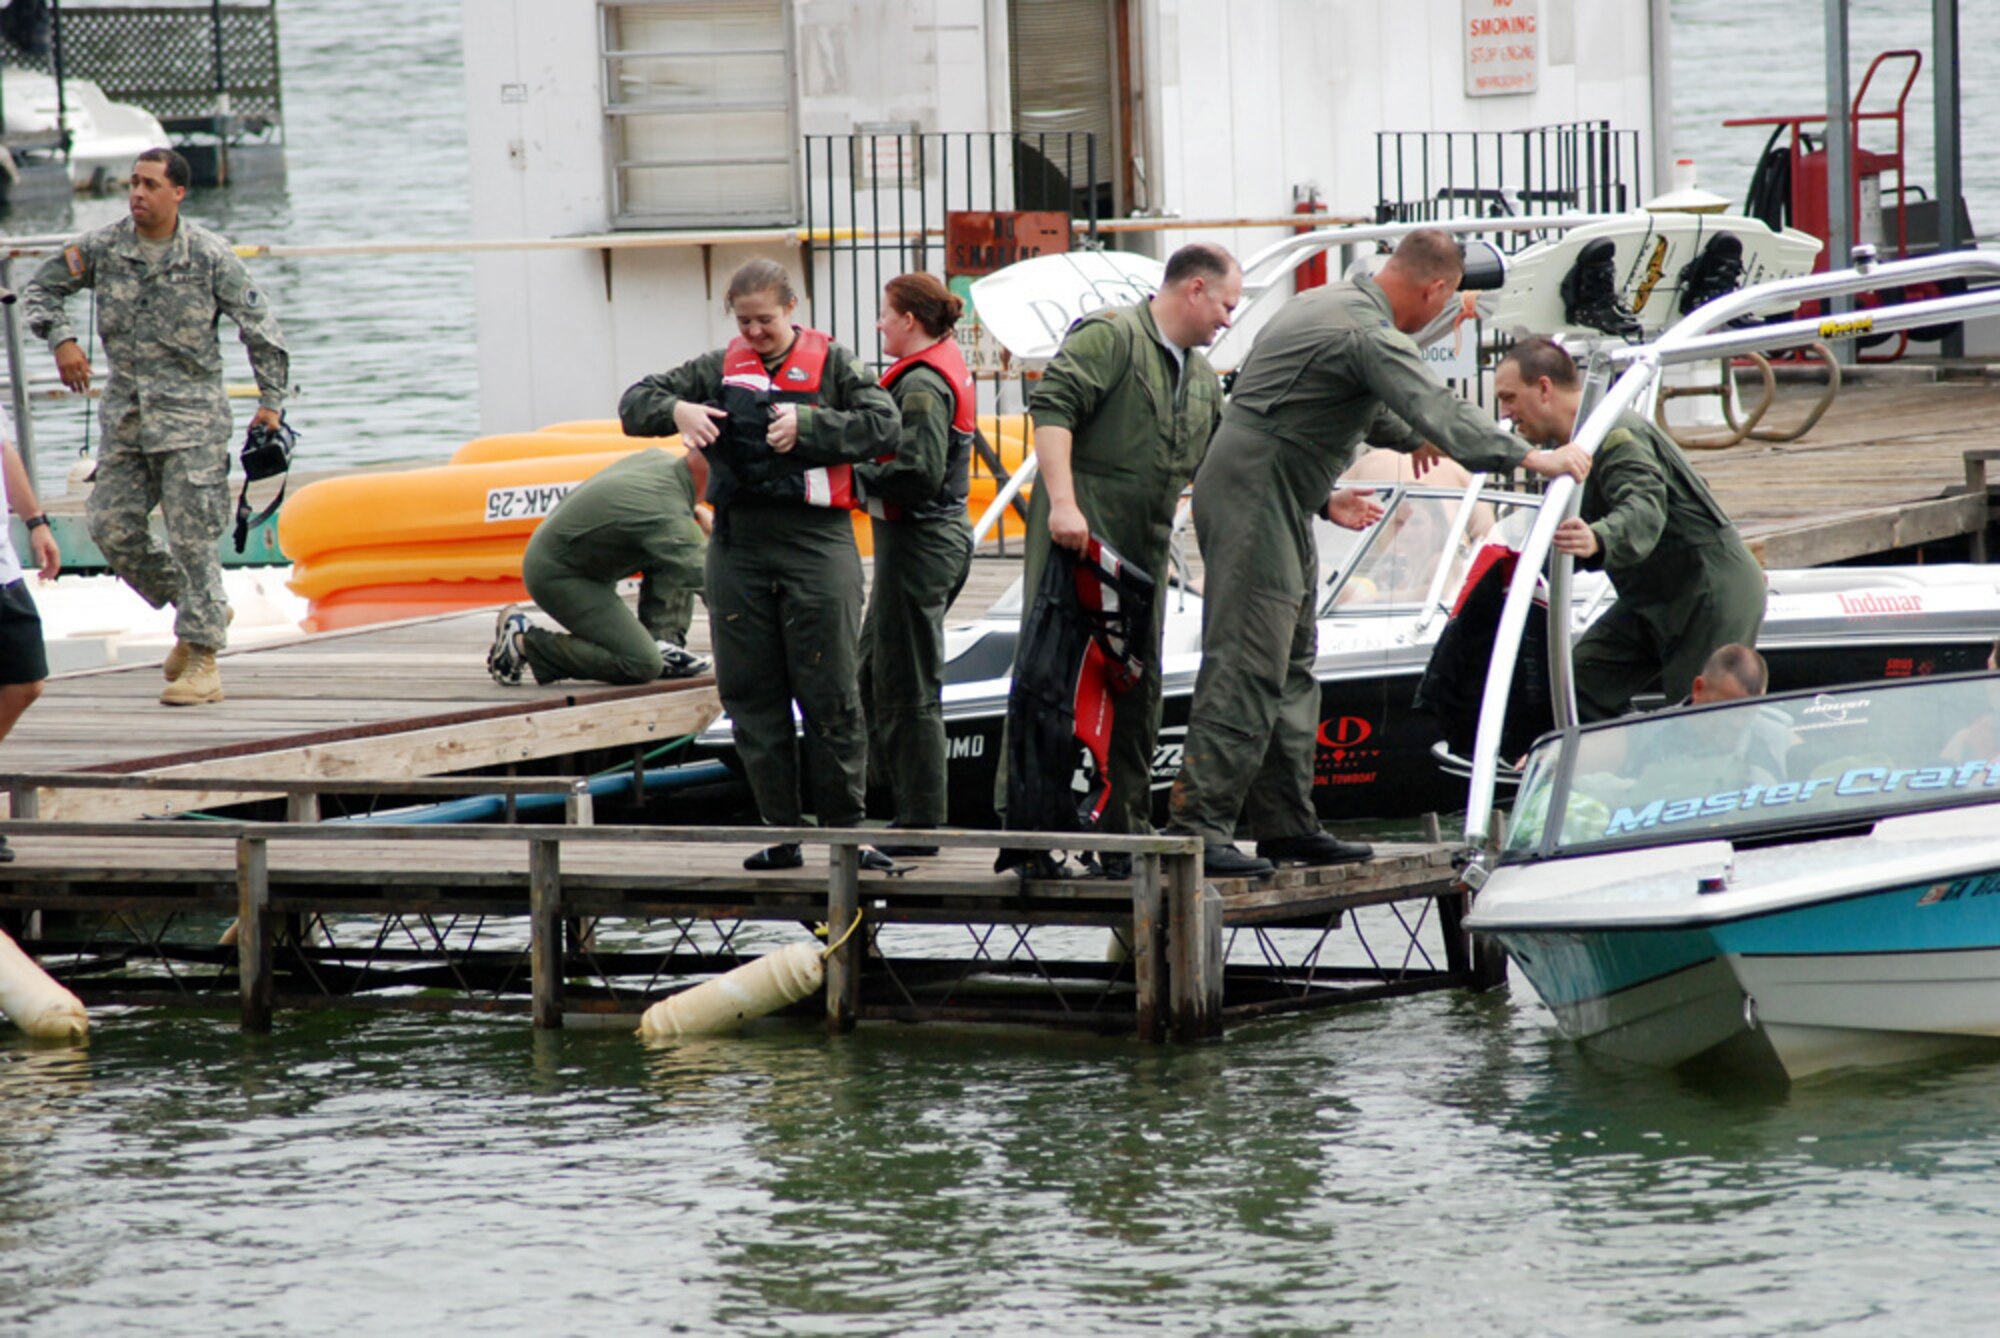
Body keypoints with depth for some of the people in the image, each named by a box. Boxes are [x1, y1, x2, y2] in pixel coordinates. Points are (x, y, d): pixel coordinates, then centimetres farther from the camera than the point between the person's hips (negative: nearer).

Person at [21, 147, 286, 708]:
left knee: (193, 536, -7)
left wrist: (271, 402, -1)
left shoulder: (210, 256, -6)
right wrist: (61, 340, -4)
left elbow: (259, 326, 1)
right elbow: (40, 289, 13)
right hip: (125, 413, 4)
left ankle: (203, 660, -1)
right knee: (112, 530, 2)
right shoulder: (102, 248, 1)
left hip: (190, 414, -4)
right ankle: (195, 610, 24)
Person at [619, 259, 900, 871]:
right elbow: (636, 403, 11)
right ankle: (781, 834, 11)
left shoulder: (831, 363, 3)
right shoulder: (721, 367, 11)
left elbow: (884, 426, -6)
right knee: (751, 695, 4)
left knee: (830, 695, -3)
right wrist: (675, 411, -10)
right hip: (738, 546, 4)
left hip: (815, 544, -4)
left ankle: (844, 828, 3)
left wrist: (809, 424, -17)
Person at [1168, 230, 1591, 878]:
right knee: (1246, 666, -13)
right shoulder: (1371, 334, -17)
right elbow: (1439, 414, -23)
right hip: (1254, 499, -11)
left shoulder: (1326, 305, 16)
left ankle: (1286, 824, 16)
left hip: (1278, 506, 11)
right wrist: (1533, 458, -19)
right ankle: (1201, 829, -16)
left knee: (1290, 669, 13)